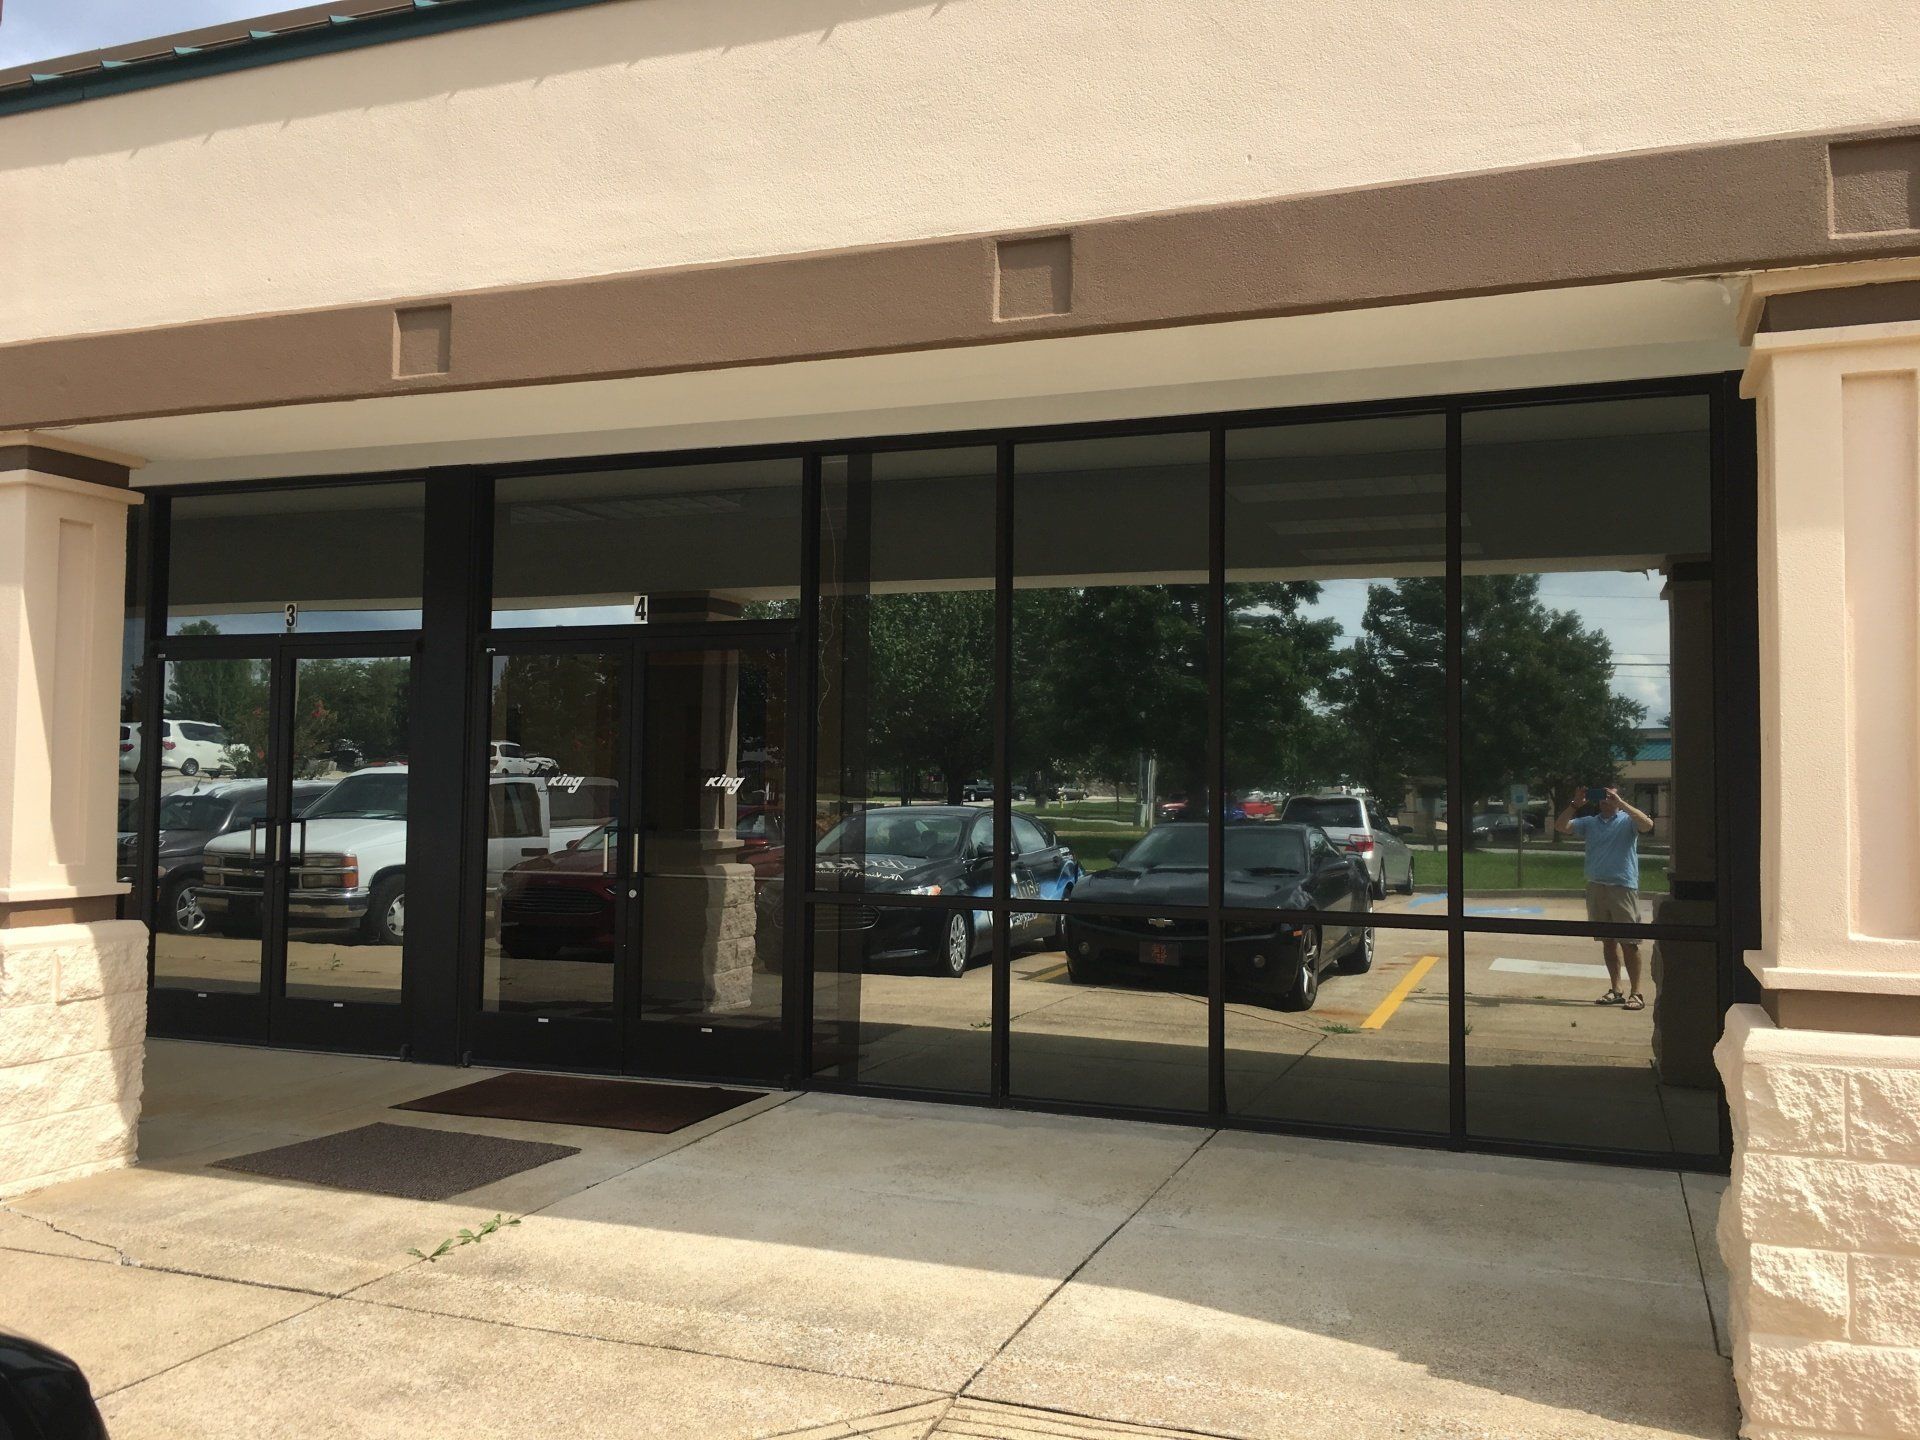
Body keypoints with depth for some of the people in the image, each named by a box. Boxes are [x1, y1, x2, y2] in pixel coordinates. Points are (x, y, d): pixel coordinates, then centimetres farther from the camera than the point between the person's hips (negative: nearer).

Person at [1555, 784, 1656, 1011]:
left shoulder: (1628, 820, 1)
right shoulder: (1589, 822, 13)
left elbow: (1647, 825, -20)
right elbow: (1560, 826, 6)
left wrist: (1620, 803, -22)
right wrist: (1574, 804, -7)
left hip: (1623, 887, -4)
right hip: (1596, 887, 4)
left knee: (1629, 942, -4)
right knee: (1608, 941, 10)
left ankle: (1636, 993, 1)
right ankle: (1615, 990, 17)